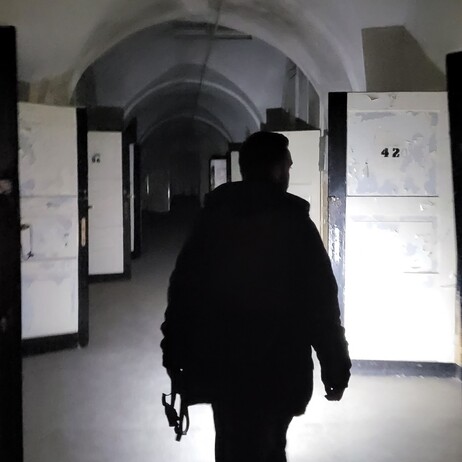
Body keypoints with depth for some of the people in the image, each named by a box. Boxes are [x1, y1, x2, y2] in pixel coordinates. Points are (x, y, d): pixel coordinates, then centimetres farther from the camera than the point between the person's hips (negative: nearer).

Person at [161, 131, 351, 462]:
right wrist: (336, 370, -3)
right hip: (277, 372, -3)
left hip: (221, 368, 4)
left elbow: (183, 291, 3)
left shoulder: (212, 217, 1)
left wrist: (176, 360, 11)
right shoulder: (294, 222, -11)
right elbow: (321, 303, -12)